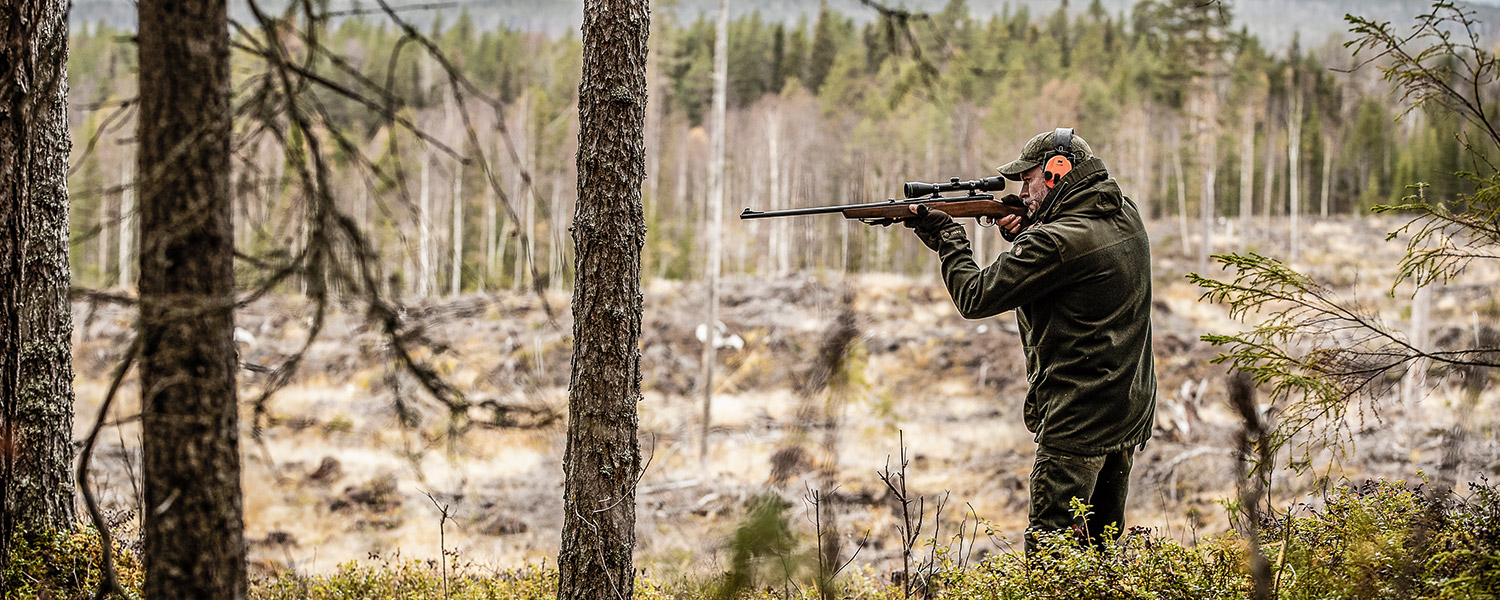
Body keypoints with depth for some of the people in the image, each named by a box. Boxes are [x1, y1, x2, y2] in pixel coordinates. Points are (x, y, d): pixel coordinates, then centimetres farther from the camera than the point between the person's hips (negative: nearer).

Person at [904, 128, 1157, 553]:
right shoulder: (1126, 216, 6)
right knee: (1099, 548, 17)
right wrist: (1024, 233, 7)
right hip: (1131, 412, 9)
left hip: (1078, 422, -9)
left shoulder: (1056, 243, -20)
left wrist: (947, 237, 1)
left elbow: (974, 298, -13)